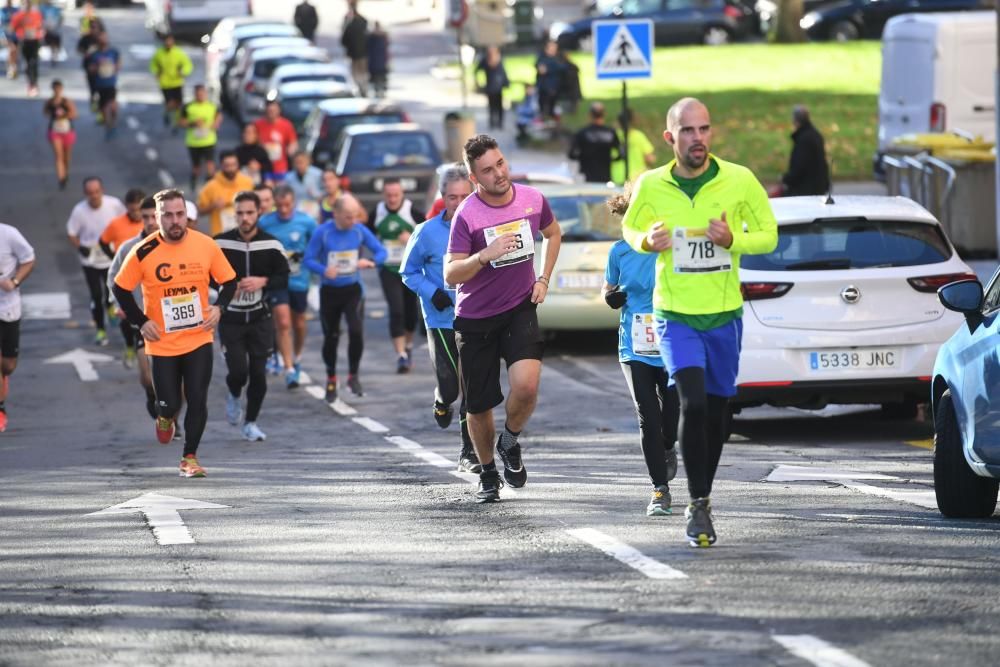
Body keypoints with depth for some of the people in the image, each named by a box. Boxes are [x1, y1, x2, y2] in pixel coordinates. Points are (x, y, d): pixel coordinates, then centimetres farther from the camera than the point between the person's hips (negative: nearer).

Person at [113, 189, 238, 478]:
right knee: (169, 405, 1)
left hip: (199, 339, 1)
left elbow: (228, 281, 5)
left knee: (198, 401, -4)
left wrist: (218, 307, -12)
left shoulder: (206, 245, -6)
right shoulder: (144, 252, -11)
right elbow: (121, 289, 0)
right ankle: (165, 417, 38)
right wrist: (141, 321, -8)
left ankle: (190, 457, 11)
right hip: (162, 343, -1)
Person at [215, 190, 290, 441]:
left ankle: (251, 422, 18)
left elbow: (284, 278, 3)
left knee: (258, 373, 0)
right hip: (230, 319, -1)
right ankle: (233, 397, 25)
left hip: (260, 318, 1)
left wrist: (263, 281, -16)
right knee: (238, 371, -11)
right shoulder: (220, 243, -8)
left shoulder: (271, 245, -4)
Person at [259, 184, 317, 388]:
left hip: (299, 280, 2)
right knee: (283, 323, -13)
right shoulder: (265, 223, -8)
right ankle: (289, 369, -10)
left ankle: (297, 357, 42)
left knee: (298, 323, 16)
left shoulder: (306, 222, -7)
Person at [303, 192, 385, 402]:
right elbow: (308, 259, -11)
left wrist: (371, 262, -21)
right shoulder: (323, 233, -12)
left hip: (353, 290, 1)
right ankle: (331, 380, 29)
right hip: (329, 291, -1)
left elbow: (381, 251, 2)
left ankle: (353, 376, 0)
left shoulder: (360, 231, -6)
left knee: (356, 331, -18)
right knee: (331, 337, 9)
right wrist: (324, 270, -31)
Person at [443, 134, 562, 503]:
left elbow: (553, 233, 19)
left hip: (520, 308, 1)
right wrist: (485, 255, -33)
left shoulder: (533, 200, -4)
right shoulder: (467, 214, -15)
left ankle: (510, 442, 9)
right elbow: (451, 274, -16)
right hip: (475, 318, -1)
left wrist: (543, 280, 11)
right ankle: (488, 475, 30)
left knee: (526, 385, -22)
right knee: (479, 406, 6)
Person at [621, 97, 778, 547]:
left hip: (724, 314, 2)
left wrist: (733, 240, -17)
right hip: (675, 314, -2)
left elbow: (769, 236, 3)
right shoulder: (651, 186, -5)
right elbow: (630, 228, 13)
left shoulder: (739, 181, -6)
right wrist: (647, 241, -10)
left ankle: (701, 501, 29)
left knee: (716, 410, 11)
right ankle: (698, 506, -12)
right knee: (693, 403, -19)